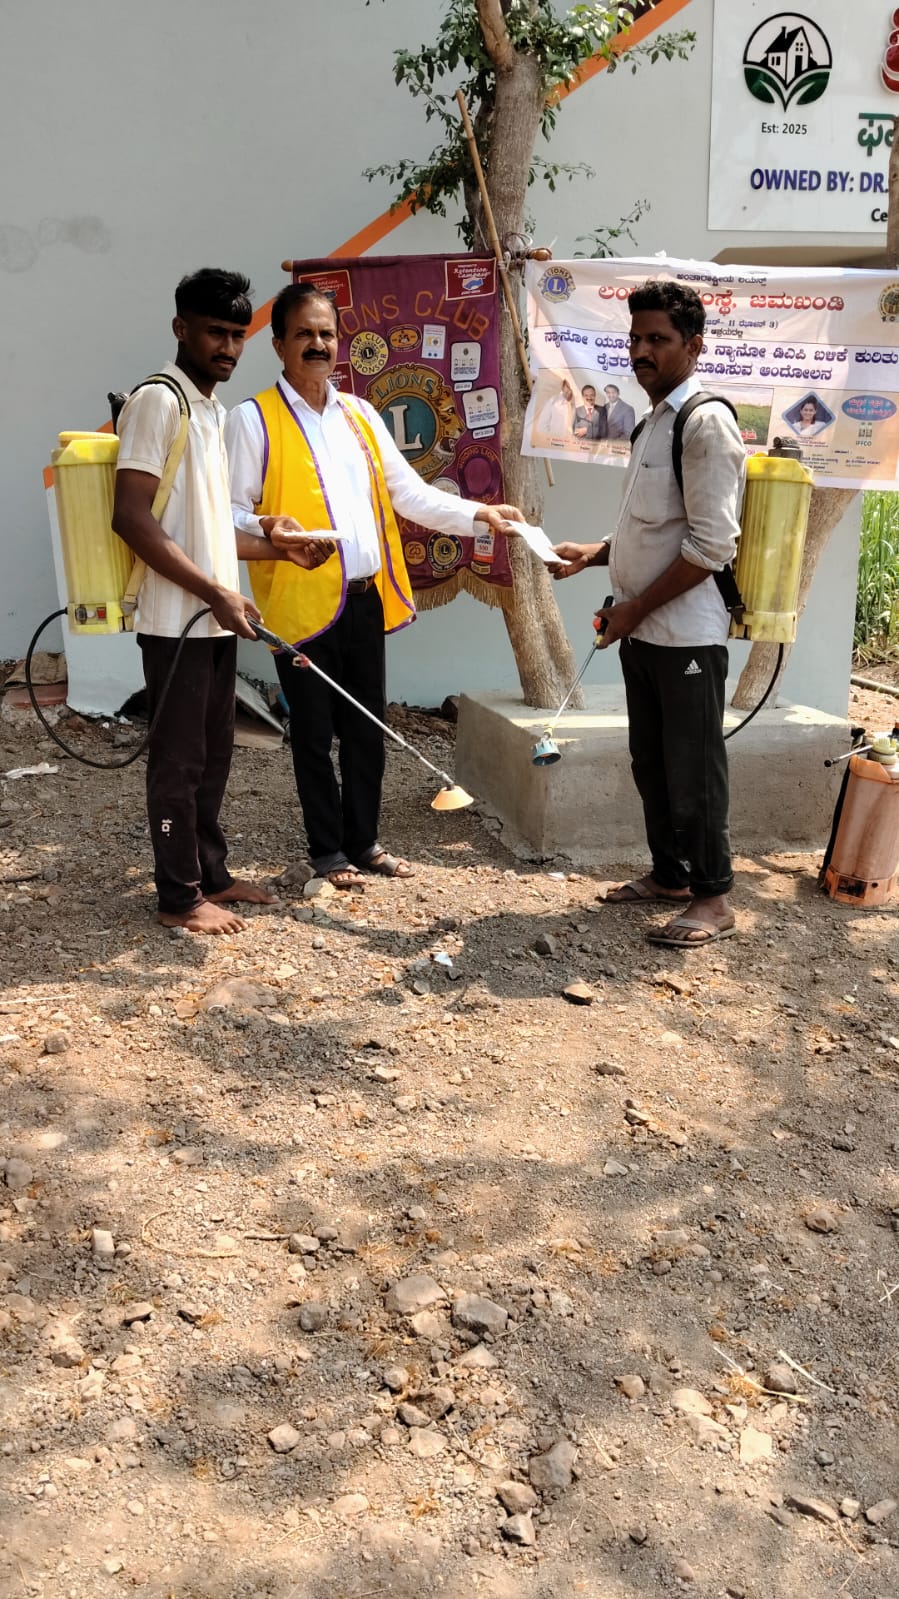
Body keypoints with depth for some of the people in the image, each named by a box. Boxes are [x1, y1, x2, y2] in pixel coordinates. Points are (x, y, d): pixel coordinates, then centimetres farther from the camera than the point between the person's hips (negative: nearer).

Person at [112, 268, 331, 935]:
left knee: (214, 755, 15)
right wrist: (215, 592, -21)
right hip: (176, 621, -9)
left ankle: (212, 874, 27)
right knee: (179, 760, 0)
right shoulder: (159, 401, -12)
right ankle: (180, 897, 10)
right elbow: (132, 518, -20)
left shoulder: (215, 411, 16)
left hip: (216, 619, 9)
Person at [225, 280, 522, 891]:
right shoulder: (254, 419, -3)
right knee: (315, 735, 6)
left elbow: (410, 493, 15)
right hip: (303, 604, -5)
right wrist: (267, 527, -28)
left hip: (367, 600, 5)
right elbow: (232, 509, -7)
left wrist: (480, 514, 3)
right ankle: (328, 850, 21)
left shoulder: (362, 416, 14)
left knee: (367, 729, 12)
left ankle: (363, 841, 27)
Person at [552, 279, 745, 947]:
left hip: (686, 631, -9)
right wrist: (594, 553, 10)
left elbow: (711, 545, -20)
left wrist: (635, 607, -15)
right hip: (642, 629, 9)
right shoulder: (655, 420, 14)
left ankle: (713, 896, 12)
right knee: (651, 762, 16)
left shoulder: (707, 423, -14)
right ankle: (669, 872, 31)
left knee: (693, 767, 0)